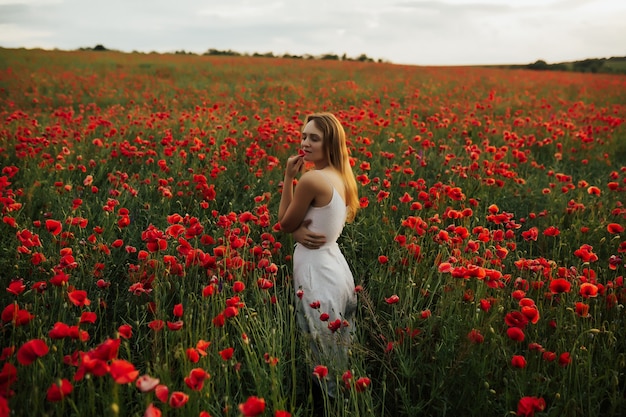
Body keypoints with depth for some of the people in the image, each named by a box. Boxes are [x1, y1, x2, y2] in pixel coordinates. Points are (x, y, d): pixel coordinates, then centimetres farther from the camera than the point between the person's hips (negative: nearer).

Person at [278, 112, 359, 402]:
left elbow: (285, 224, -9)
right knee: (337, 351, 22)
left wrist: (288, 177, -7)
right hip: (334, 266, 9)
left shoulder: (312, 178, -21)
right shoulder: (340, 176, 6)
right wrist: (299, 231, -11)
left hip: (317, 273, -9)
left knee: (322, 355, 7)